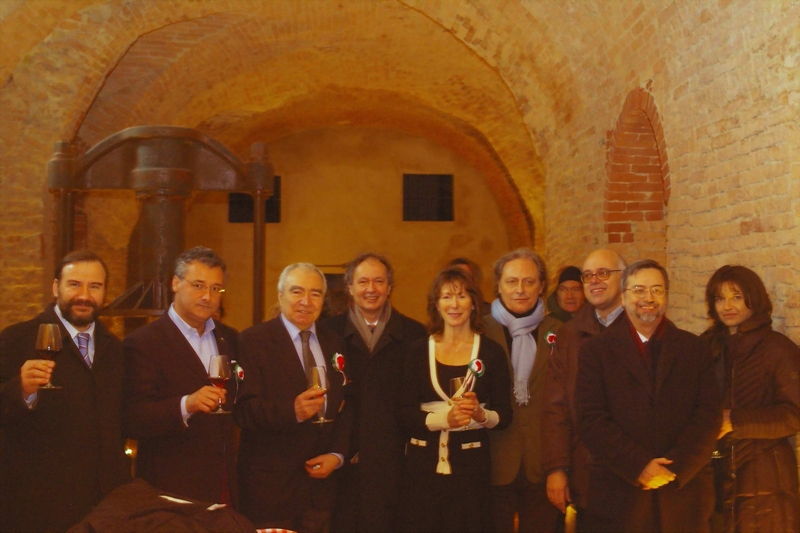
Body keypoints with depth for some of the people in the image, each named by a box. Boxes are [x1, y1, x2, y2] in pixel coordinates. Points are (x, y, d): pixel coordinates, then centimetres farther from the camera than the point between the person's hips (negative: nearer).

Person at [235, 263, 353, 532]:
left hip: (319, 480, 5)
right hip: (270, 483, -5)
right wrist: (292, 410, -31)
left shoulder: (333, 343, 10)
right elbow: (244, 410, -16)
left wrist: (337, 454, -3)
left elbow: (346, 405, 11)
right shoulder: (253, 340, -8)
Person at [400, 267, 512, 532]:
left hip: (471, 463, 0)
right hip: (423, 463, 0)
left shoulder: (491, 351, 0)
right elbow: (404, 414, -4)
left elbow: (505, 416, 1)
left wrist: (481, 414, -19)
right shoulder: (417, 351, 1)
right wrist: (443, 419, -20)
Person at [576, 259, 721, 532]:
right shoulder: (596, 350, 2)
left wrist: (676, 468, -10)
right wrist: (638, 466, -14)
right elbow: (591, 418, -6)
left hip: (684, 491, 2)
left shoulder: (693, 348, 9)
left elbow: (709, 414, 1)